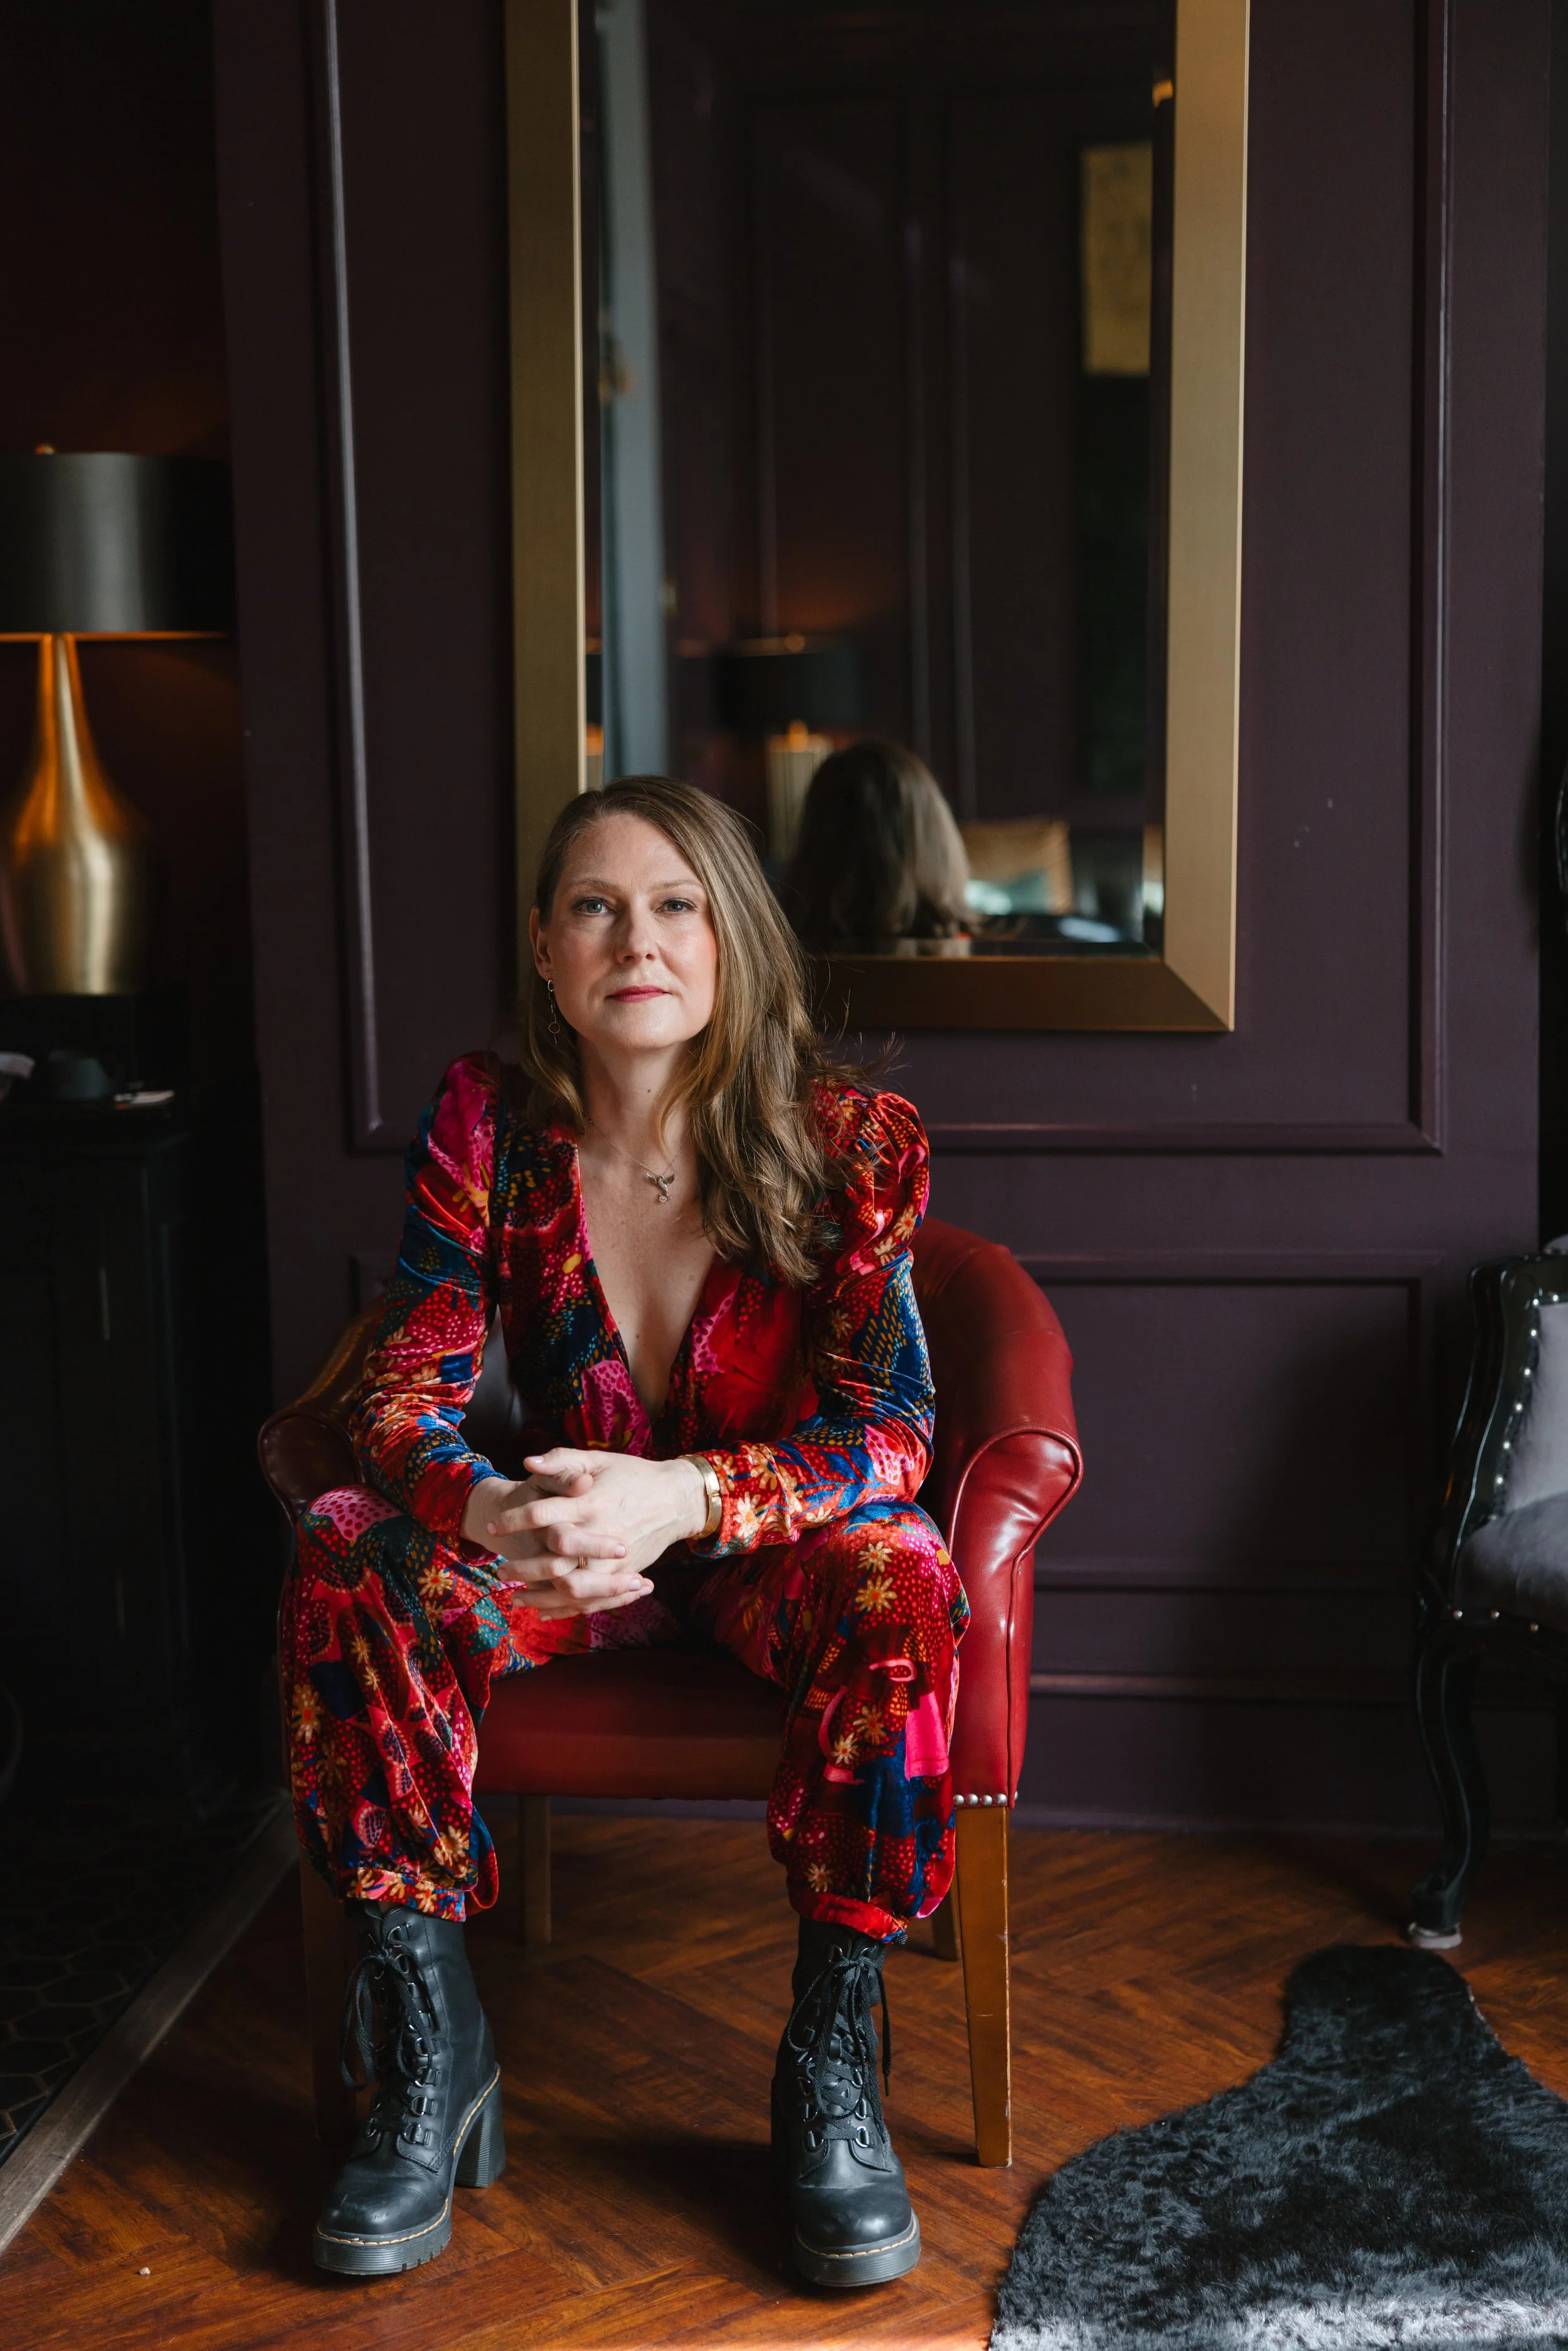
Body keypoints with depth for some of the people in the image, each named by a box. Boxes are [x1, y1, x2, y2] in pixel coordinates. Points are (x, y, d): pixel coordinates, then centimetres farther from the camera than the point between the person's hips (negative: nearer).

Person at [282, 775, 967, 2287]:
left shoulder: (846, 1138, -16)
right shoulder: (487, 1123, -10)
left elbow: (887, 1437, -21)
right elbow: (405, 1390, -12)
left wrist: (684, 1497, -41)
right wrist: (485, 1513, -37)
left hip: (772, 1548, -2)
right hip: (564, 1551, 2)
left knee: (898, 1581, -35)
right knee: (348, 1551, -25)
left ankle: (830, 2071, -18)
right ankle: (429, 2039, -12)